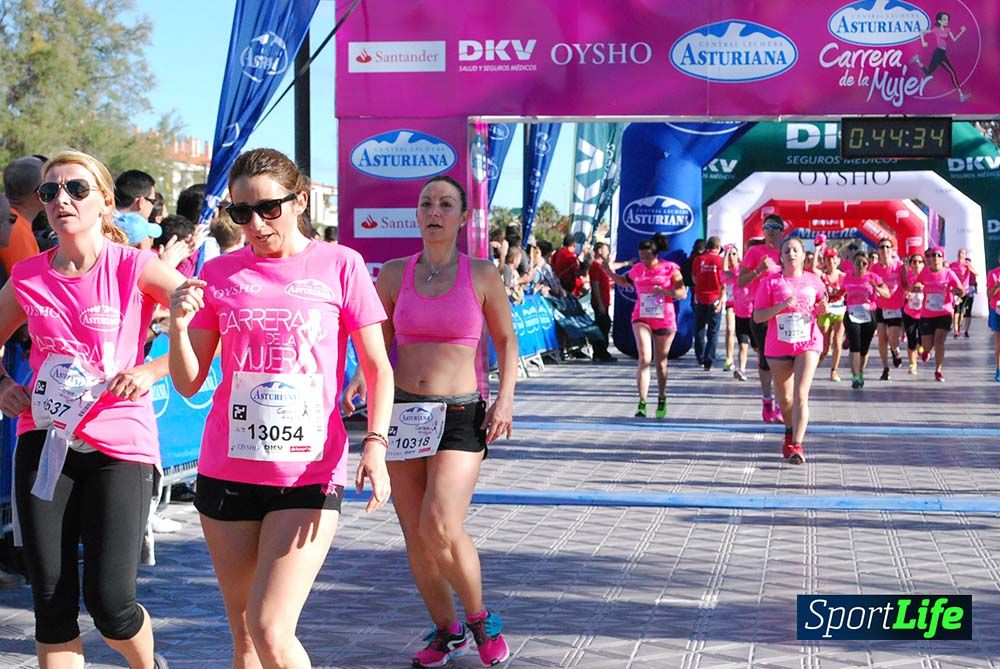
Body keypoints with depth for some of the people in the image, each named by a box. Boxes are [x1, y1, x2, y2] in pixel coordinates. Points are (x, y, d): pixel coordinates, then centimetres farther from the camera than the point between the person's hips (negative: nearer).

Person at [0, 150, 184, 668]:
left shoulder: (135, 268, -5)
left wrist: (152, 370, -16)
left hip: (119, 444, -3)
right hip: (45, 441, 3)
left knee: (110, 604, -6)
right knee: (51, 605, 2)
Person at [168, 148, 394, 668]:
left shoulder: (339, 265, -1)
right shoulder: (219, 274, 5)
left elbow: (377, 369, -1)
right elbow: (188, 384, 7)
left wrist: (375, 444, -17)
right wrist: (178, 325, -12)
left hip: (309, 473, -3)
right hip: (228, 470, 4)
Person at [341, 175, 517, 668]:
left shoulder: (482, 275, 0)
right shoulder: (394, 275, 5)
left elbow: (505, 341, 8)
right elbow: (380, 342, 14)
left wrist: (505, 399, -5)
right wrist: (359, 379, -5)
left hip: (460, 414, -3)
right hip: (401, 410, 3)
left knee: (441, 529, -18)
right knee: (414, 535, 4)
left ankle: (480, 620, 6)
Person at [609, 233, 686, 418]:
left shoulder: (670, 268, -4)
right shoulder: (637, 269, 6)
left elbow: (683, 292, -6)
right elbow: (625, 282, 26)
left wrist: (664, 291, -22)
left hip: (664, 320, -1)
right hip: (641, 318, 1)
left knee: (660, 362, 11)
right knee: (644, 358, -17)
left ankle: (661, 400, 31)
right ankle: (642, 403, -20)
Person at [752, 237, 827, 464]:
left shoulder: (813, 281, 5)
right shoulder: (770, 282, -2)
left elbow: (821, 307, 21)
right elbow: (757, 316, -5)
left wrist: (823, 307, -3)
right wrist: (781, 306, -19)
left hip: (808, 343, 0)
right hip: (778, 346, 0)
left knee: (800, 395, -15)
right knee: (784, 398, 13)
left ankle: (797, 445, -17)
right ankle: (790, 431, 41)